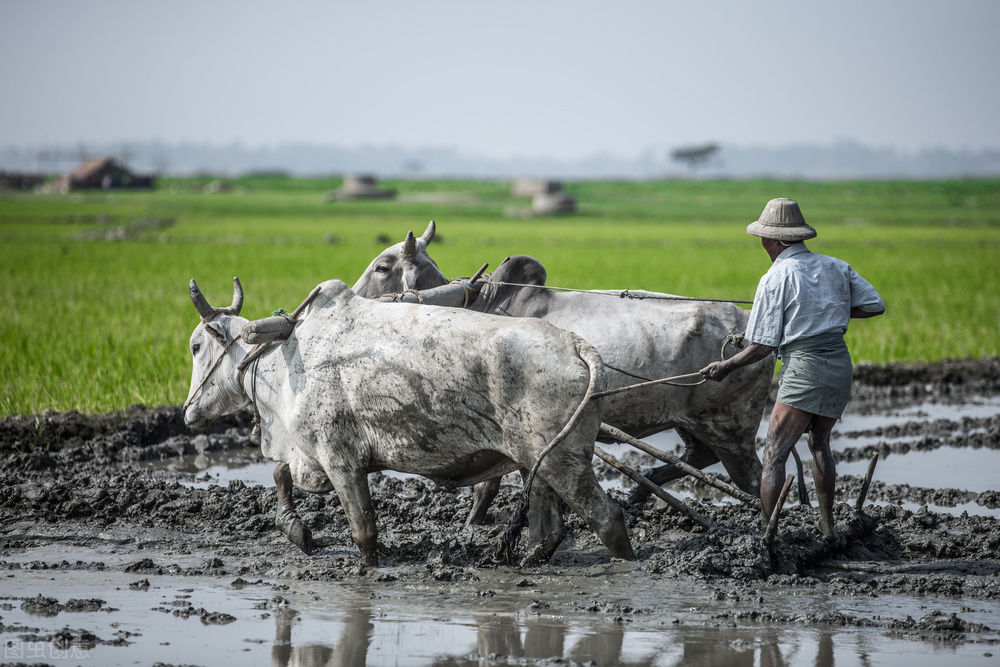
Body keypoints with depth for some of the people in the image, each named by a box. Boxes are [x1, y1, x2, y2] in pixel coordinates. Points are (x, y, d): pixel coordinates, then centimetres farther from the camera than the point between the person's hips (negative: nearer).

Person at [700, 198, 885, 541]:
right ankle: (827, 525, 29)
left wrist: (726, 366, 8)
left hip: (804, 369, -7)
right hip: (841, 367, 7)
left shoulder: (775, 278, -5)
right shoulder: (836, 267, 12)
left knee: (774, 456, -5)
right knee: (820, 443, 26)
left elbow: (762, 347, -6)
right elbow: (875, 305, 12)